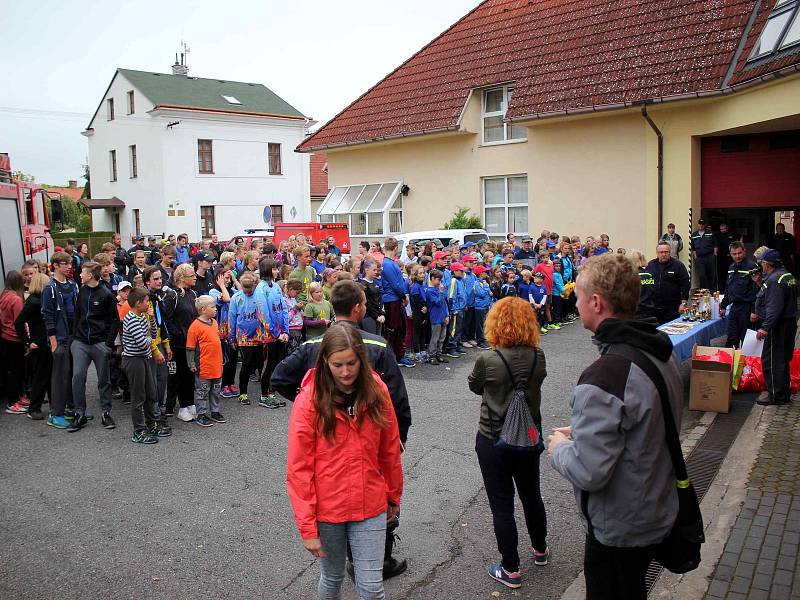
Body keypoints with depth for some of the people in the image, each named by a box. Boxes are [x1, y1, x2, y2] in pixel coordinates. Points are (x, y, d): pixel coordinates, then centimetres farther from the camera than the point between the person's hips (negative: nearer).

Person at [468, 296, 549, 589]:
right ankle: (540, 550, 45)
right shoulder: (538, 356, -10)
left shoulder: (488, 360, -21)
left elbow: (475, 386, -2)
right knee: (531, 495, 24)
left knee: (502, 505, 9)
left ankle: (511, 570, 20)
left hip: (493, 441, -4)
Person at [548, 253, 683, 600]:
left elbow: (588, 473, -31)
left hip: (617, 530, -8)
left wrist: (560, 447, -11)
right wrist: (580, 434, 8)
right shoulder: (662, 354, -2)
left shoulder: (604, 376, -32)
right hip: (659, 515, 8)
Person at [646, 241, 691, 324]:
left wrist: (683, 303, -8)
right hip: (653, 307, 3)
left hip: (672, 308, -3)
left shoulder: (678, 265, 0)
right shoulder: (650, 265, 9)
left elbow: (685, 285, -2)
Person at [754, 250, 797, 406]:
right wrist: (761, 283, 21)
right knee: (782, 360, 17)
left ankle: (776, 395, 3)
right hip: (789, 323, 11)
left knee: (771, 360, -3)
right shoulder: (788, 275, 14)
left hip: (778, 327, -11)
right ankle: (784, 393, 27)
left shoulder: (775, 279, -19)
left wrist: (765, 327, -28)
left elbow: (774, 307, -26)